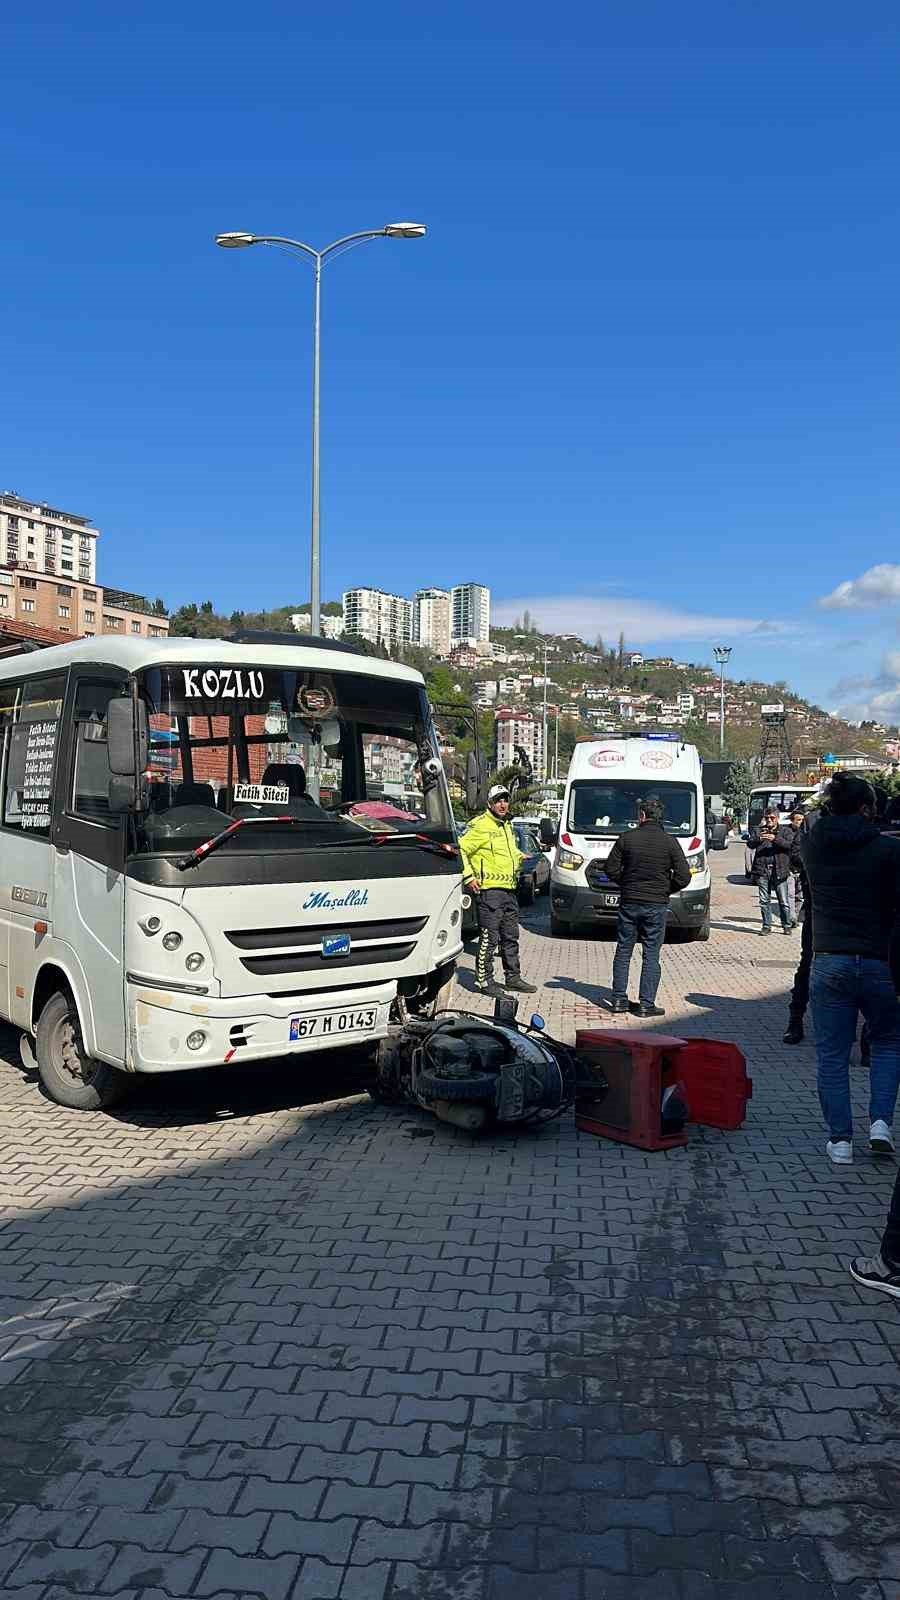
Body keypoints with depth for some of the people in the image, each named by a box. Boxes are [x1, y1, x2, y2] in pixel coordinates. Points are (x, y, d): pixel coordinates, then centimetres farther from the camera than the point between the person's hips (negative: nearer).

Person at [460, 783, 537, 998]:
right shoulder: (481, 826, -10)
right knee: (489, 938, -6)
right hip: (489, 890, -9)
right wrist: (468, 877, -16)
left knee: (510, 937, 15)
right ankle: (483, 980, 1)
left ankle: (513, 977, 25)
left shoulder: (506, 826, 18)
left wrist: (520, 857, 16)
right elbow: (460, 849, -14)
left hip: (509, 890, 9)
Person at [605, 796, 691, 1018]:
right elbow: (684, 877, -6)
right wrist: (665, 890, 9)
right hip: (656, 905, -1)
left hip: (629, 902, 1)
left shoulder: (626, 838, -3)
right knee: (651, 955, 5)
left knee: (623, 951, 12)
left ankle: (618, 999, 14)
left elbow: (611, 869, -1)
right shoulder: (669, 843, -5)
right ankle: (646, 1004, 4)